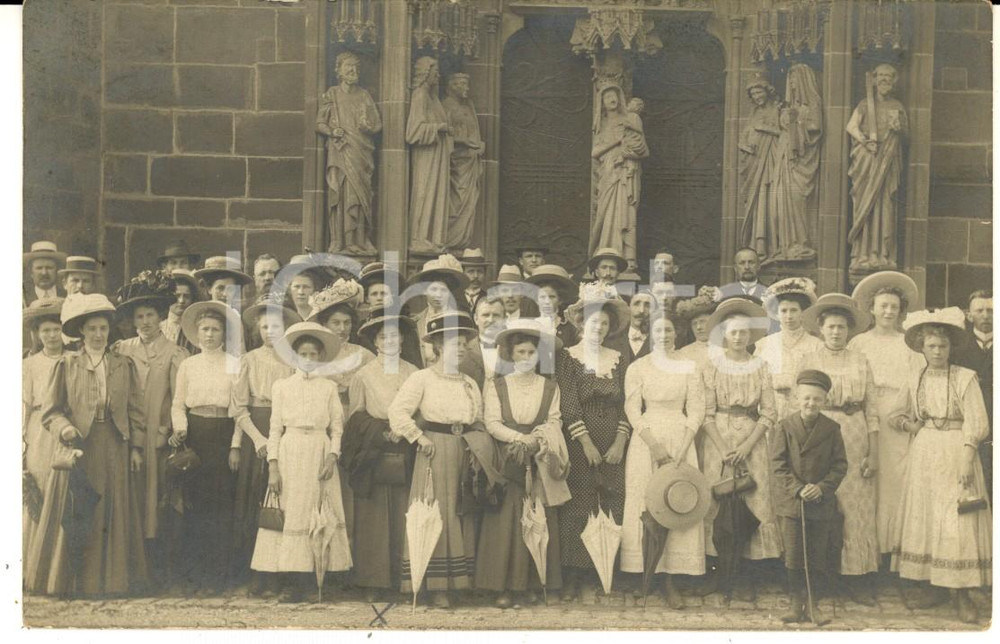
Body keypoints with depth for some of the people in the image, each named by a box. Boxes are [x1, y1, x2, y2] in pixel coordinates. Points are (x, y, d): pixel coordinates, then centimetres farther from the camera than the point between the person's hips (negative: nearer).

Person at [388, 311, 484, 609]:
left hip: (465, 452, 5)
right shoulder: (423, 378, -3)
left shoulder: (470, 384, 15)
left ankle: (460, 580, 13)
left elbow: (479, 423, 18)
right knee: (435, 515, -4)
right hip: (435, 451, -5)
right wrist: (419, 438, -12)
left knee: (463, 514, 5)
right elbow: (397, 411, -11)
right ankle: (436, 586, 1)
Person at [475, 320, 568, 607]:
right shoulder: (496, 386, 5)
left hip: (539, 463, 1)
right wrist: (520, 438, -16)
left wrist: (536, 439, -18)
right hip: (506, 462, -1)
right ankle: (504, 586, 0)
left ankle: (531, 583, 10)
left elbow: (554, 421, 1)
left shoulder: (550, 387, 8)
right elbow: (492, 423, -4)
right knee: (505, 521, -5)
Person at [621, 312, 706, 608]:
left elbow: (696, 412, 2)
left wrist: (681, 450, -9)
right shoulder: (637, 368, 3)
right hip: (646, 440, -1)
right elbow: (632, 411, -2)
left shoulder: (689, 368, 6)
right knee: (647, 508, -2)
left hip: (680, 441, 1)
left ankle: (671, 578, 2)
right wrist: (655, 446, -12)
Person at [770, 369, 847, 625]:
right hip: (791, 501, -1)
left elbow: (840, 465, 0)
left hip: (822, 503, 1)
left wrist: (822, 488, -14)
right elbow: (778, 464, -5)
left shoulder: (832, 429, 0)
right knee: (793, 555, 3)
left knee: (818, 556, 8)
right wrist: (797, 489, -16)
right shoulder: (784, 426, -3)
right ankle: (795, 602, 15)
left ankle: (812, 604, 19)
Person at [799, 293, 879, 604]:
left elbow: (872, 410, 7)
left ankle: (856, 578, 9)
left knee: (857, 507, 2)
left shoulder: (860, 361, 9)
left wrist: (874, 452, 1)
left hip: (856, 438, 1)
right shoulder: (808, 361, 6)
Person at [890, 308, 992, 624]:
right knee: (923, 520, 6)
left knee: (958, 523, -5)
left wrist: (968, 460, -17)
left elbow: (976, 424, -9)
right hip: (924, 454, 4)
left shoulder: (965, 378, -4)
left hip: (956, 454, -4)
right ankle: (929, 585, 16)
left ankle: (962, 595, 1)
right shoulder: (916, 380, 9)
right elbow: (897, 415, 22)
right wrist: (908, 425, 2)